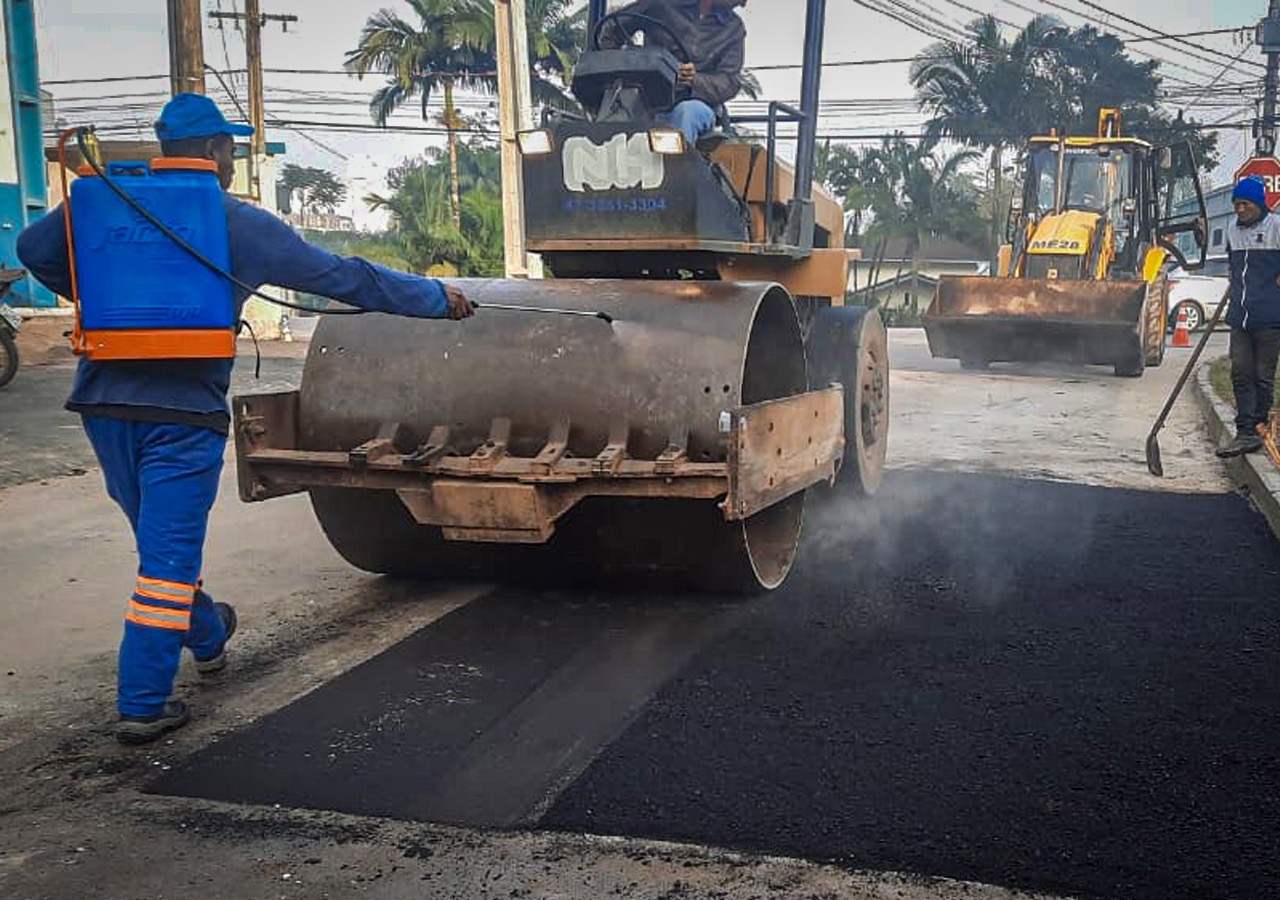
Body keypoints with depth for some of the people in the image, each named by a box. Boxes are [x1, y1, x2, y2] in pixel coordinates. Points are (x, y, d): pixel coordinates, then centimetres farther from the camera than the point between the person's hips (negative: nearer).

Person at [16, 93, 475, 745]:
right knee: (168, 554, 0)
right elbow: (345, 278, -1)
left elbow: (36, 250, 5)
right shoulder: (240, 225, -4)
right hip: (183, 412, -5)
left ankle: (207, 638, 45)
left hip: (104, 403, 6)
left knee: (161, 539, 21)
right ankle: (142, 706, 1)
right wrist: (437, 298, 9)